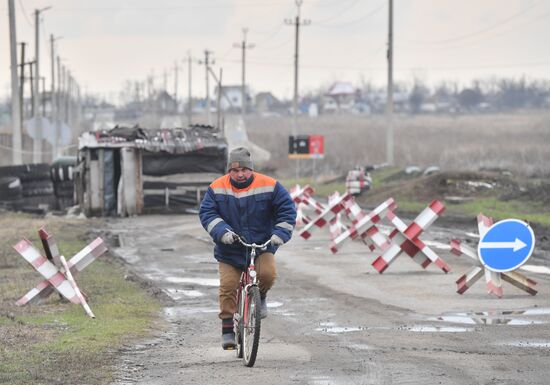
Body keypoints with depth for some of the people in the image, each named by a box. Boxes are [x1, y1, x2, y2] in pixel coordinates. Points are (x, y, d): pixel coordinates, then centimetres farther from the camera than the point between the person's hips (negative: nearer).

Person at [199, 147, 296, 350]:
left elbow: (287, 209, -2)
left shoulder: (269, 186, -6)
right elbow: (207, 213, -6)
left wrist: (280, 233, -16)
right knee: (228, 287, -8)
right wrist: (222, 232, -23)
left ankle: (260, 297, 7)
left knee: (267, 273, -26)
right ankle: (228, 329, 6)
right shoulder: (217, 188, -3)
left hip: (262, 247, -1)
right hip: (230, 251, 1)